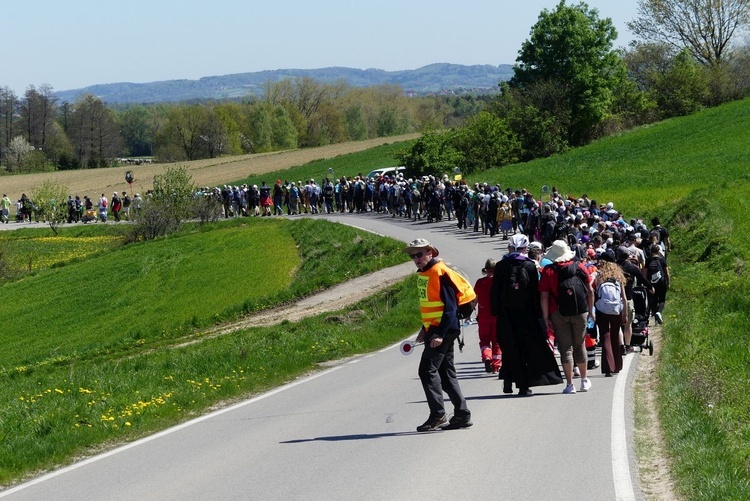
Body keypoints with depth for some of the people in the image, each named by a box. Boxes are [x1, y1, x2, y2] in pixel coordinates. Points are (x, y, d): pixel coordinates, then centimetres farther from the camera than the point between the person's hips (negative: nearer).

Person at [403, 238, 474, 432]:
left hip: (444, 329, -10)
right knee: (446, 373, 11)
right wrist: (425, 328, 21)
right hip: (434, 329, 10)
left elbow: (450, 307, -19)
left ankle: (437, 415, -11)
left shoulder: (440, 273, -16)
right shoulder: (424, 274, 14)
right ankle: (462, 415, 15)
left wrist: (440, 334, -24)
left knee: (427, 370, -12)